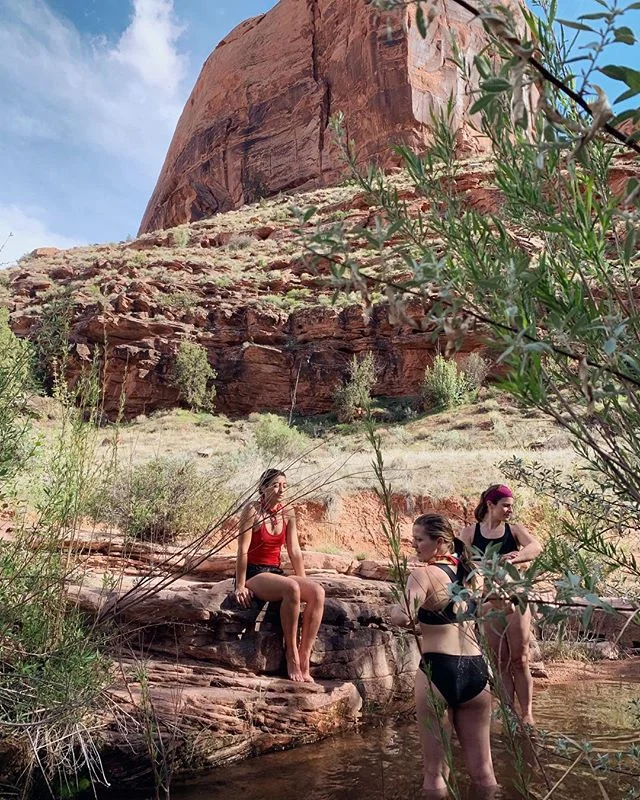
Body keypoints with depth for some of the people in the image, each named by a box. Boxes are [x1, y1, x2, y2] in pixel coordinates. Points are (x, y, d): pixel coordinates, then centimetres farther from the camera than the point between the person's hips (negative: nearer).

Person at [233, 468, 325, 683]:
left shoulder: (288, 513, 7)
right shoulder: (252, 510, -10)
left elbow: (294, 551, 9)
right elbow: (243, 550, -13)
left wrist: (303, 583, 7)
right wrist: (240, 586, -14)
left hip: (276, 573, 6)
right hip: (253, 574, -6)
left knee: (318, 592, -21)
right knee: (291, 588, -35)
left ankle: (304, 661, -19)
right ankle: (291, 656, -22)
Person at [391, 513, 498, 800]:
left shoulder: (423, 574, -12)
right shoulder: (471, 571, 7)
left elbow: (401, 618, -26)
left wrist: (395, 609, -5)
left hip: (438, 671, -6)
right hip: (476, 671, 6)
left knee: (436, 772, 9)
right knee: (482, 771, 17)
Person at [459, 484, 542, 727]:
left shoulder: (514, 530, 2)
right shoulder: (470, 533, 1)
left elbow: (536, 546, -16)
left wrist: (515, 557, -35)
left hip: (515, 600, 0)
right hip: (490, 604, 0)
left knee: (520, 660, 3)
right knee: (501, 662, 8)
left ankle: (527, 714, 10)